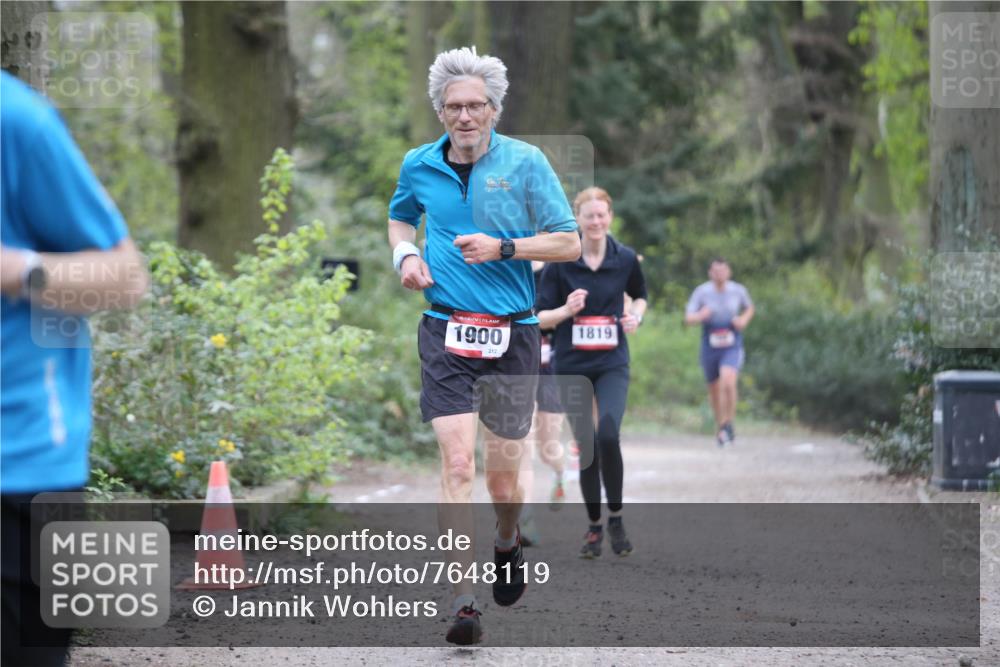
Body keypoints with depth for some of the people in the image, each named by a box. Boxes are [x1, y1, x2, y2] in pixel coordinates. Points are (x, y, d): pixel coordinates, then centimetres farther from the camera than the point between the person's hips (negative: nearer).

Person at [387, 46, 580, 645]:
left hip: (511, 335, -1)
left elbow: (569, 242, -1)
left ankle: (508, 543, 41)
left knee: (504, 481, 6)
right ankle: (464, 600, -15)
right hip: (445, 332, 1)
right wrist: (405, 253, 7)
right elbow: (400, 216, 28)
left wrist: (503, 248, -14)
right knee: (457, 463, -15)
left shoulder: (526, 162, -2)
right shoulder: (418, 166, 6)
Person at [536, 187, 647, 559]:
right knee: (586, 445, 3)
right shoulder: (560, 261, -6)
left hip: (612, 364, 0)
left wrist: (636, 315, -3)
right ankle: (594, 526, 18)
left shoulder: (625, 259, -1)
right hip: (572, 366, 0)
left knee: (608, 436, -19)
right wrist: (566, 310, -22)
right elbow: (541, 316, -3)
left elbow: (640, 295, 18)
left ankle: (616, 517, -1)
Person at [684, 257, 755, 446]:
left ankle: (728, 423, -8)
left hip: (732, 347, -1)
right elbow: (688, 318, -8)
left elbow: (750, 308, 18)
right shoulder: (701, 292, -7)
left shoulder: (738, 291, -2)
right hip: (710, 347, 1)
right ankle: (720, 426, 35)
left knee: (728, 382, -25)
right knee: (714, 389, 12)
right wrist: (700, 316, -30)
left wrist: (744, 320, -4)